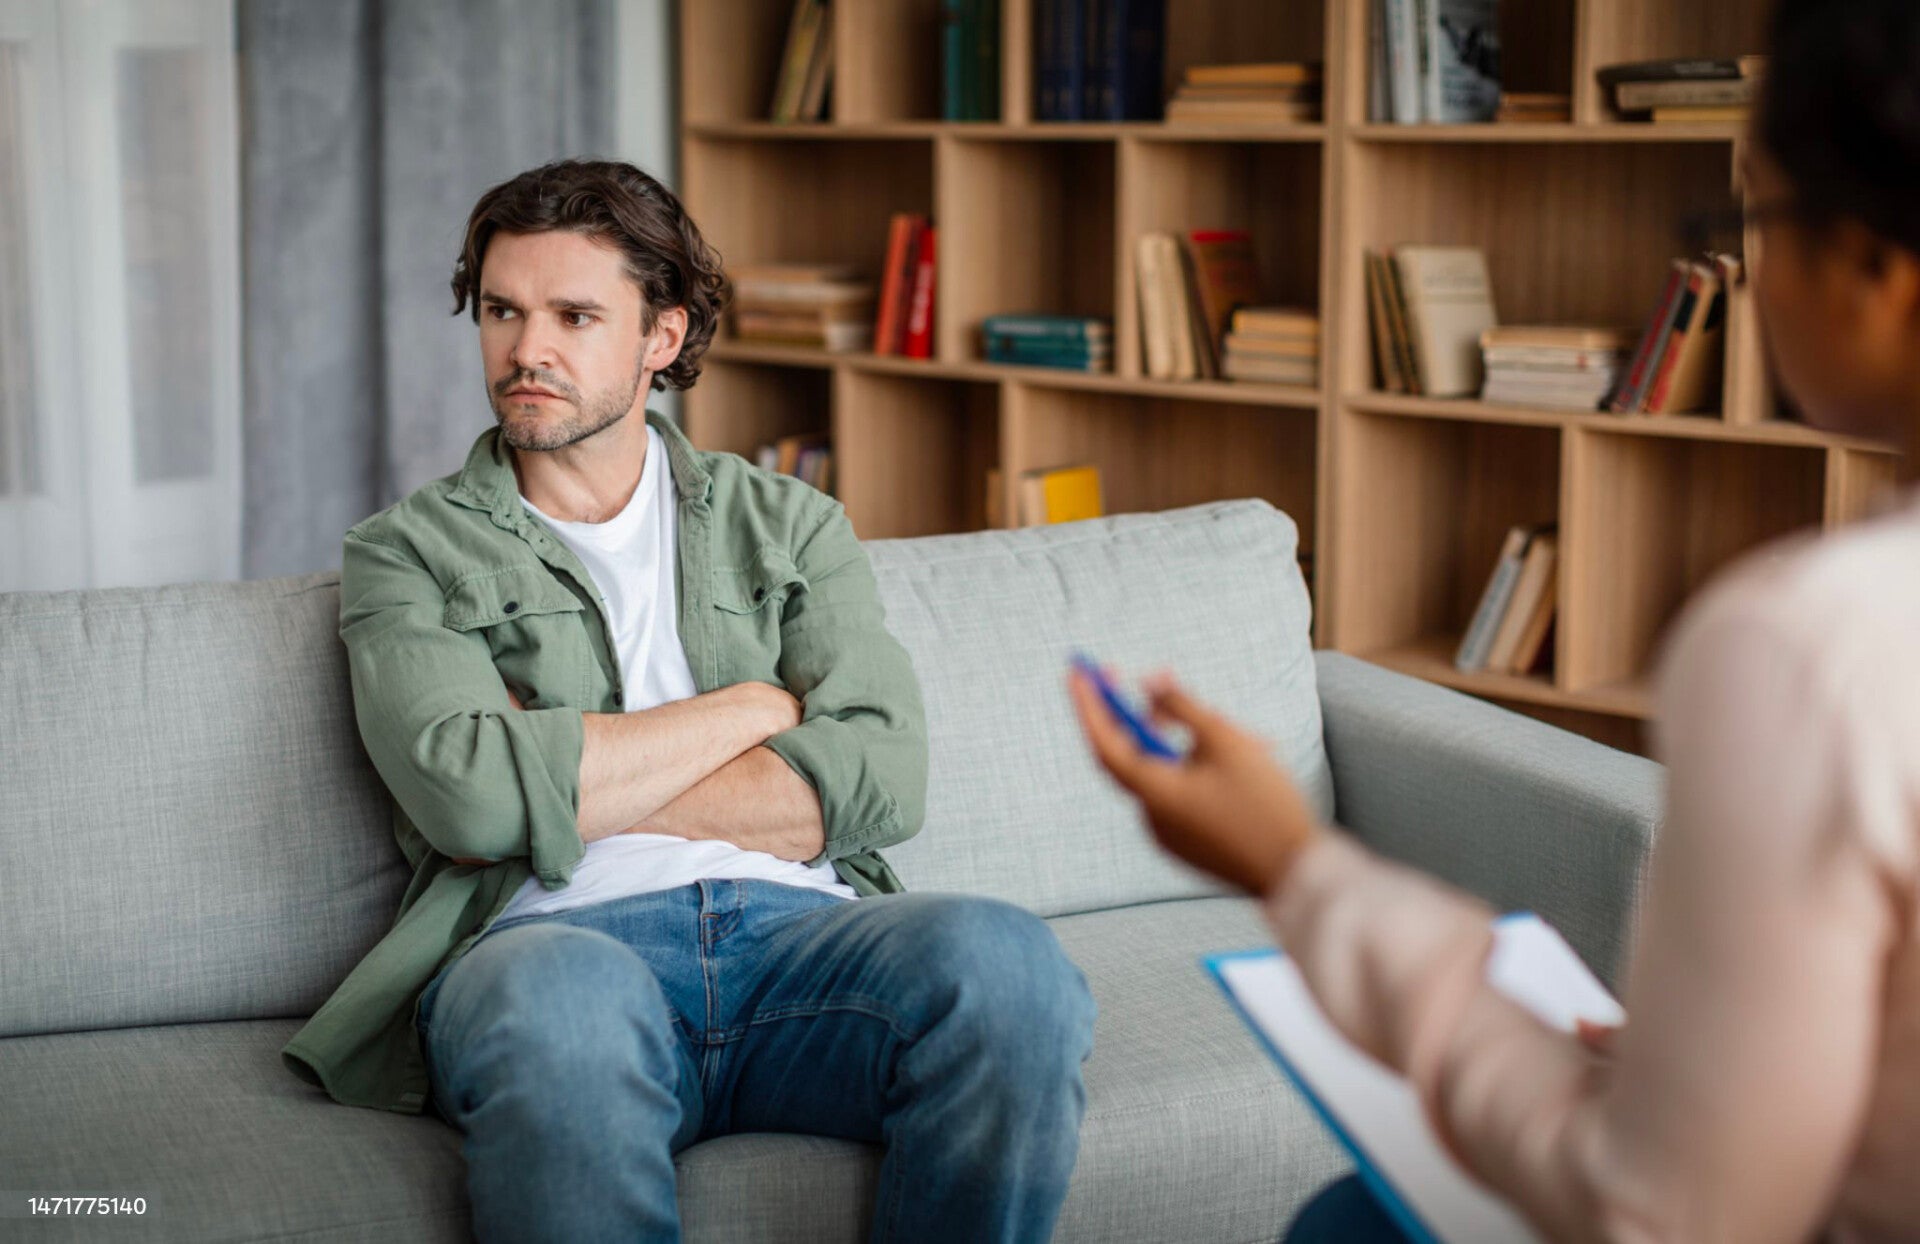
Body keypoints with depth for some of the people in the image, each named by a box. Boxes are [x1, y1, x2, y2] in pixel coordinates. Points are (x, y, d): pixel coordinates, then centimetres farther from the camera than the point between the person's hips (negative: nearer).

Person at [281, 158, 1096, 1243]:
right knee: (560, 996, -40)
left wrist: (574, 790, -2)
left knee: (1003, 959, -32)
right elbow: (468, 789, -5)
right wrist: (757, 705, 4)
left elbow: (880, 778, 4)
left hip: (801, 925, 3)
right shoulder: (410, 554, 16)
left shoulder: (791, 525, 22)